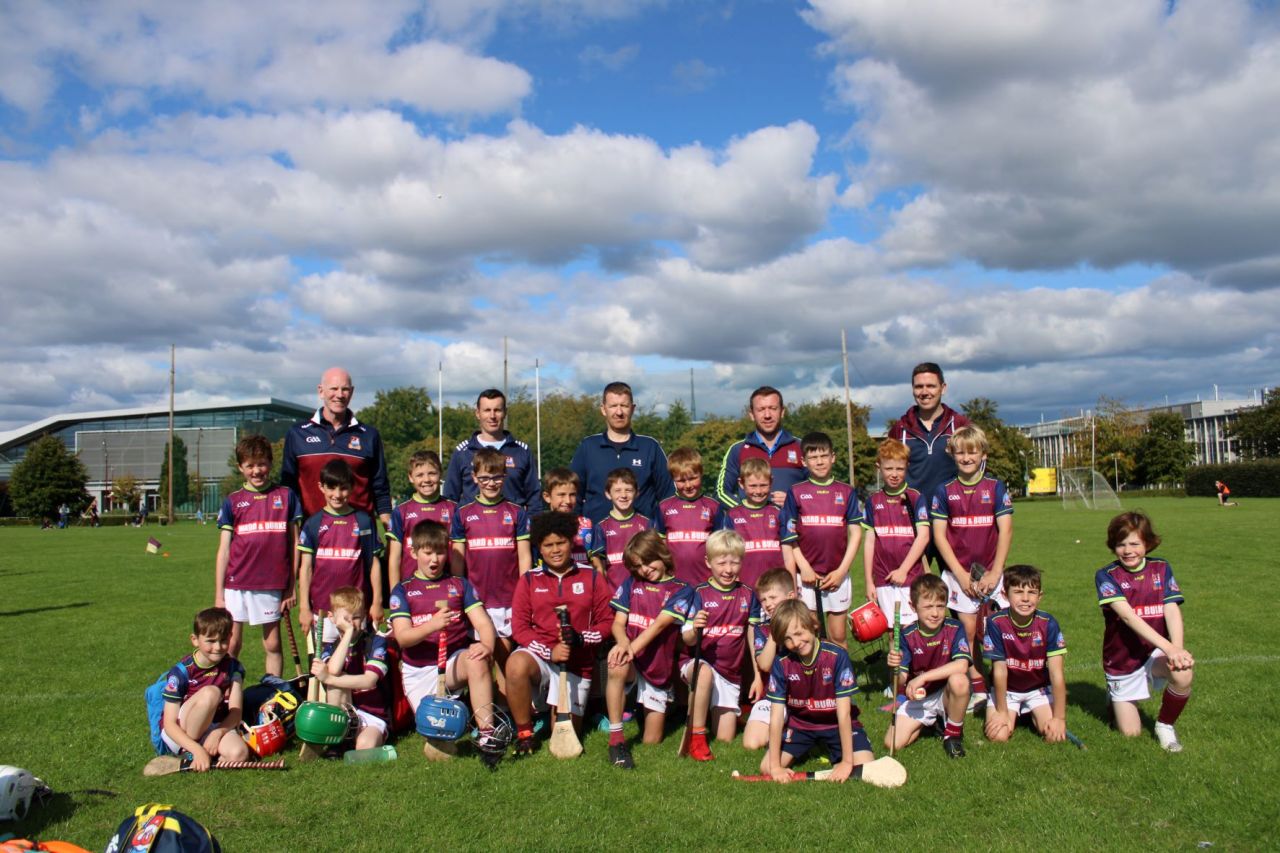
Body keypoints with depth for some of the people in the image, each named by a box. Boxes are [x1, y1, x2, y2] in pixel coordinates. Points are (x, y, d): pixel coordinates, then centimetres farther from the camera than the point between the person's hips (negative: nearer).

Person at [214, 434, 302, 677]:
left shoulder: (286, 496, 4)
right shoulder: (232, 501, 5)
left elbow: (294, 543, 6)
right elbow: (224, 550, 5)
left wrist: (291, 587, 3)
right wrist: (218, 594, 1)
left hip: (272, 584, 0)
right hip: (237, 584, 0)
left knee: (273, 645, 8)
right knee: (231, 645, 4)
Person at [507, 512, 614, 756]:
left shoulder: (592, 577, 5)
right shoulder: (529, 580, 5)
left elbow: (607, 621, 2)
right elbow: (519, 627, -1)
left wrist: (581, 638, -17)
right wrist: (549, 651, -17)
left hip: (577, 665, 0)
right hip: (537, 655, 0)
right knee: (516, 664, -36)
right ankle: (524, 734, -14)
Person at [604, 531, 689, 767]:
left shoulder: (680, 590, -3)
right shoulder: (631, 584, 7)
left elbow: (659, 624, -16)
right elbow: (618, 623, -1)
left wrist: (632, 648, -30)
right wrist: (623, 643, -25)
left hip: (660, 669, 0)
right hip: (631, 661, 1)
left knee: (652, 741, 4)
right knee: (617, 667, -38)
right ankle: (616, 739, -27)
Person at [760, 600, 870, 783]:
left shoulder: (837, 656, -26)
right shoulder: (781, 663, -18)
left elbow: (844, 713, -23)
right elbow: (776, 716, -15)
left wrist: (847, 762, -22)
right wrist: (775, 766, -17)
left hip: (836, 725, -2)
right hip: (800, 724, 2)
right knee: (766, 767, -12)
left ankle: (833, 755, 12)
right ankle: (808, 749, 16)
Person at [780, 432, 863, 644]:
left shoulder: (847, 492, 5)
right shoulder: (795, 493, 2)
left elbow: (855, 533, 3)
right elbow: (789, 537, 1)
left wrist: (842, 570, -5)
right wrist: (804, 568, -8)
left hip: (837, 574, 1)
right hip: (806, 575, -1)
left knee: (838, 636, 8)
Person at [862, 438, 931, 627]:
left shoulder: (915, 498, -1)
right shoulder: (873, 502, 7)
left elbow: (923, 537, -6)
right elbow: (869, 542, 8)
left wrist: (903, 570, -12)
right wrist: (868, 581, 6)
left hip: (911, 577, -3)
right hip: (883, 581, 3)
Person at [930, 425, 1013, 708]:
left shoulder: (995, 488, 1)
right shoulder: (944, 491, 1)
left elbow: (1005, 531, -3)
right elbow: (939, 535, -1)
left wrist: (995, 573, -10)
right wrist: (961, 575, -8)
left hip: (990, 571, 0)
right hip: (958, 574, 0)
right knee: (968, 629, 3)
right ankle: (976, 686, 12)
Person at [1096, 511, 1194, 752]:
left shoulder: (1161, 569, -1)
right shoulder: (1106, 576, -11)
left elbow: (1172, 610, -12)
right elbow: (1127, 616, -24)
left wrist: (1178, 649, -31)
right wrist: (1168, 647, -36)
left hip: (1155, 654, 2)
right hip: (1121, 662, -2)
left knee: (1183, 674, -32)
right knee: (1130, 733, 0)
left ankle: (1165, 725, -3)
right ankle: (1115, 698, 35)